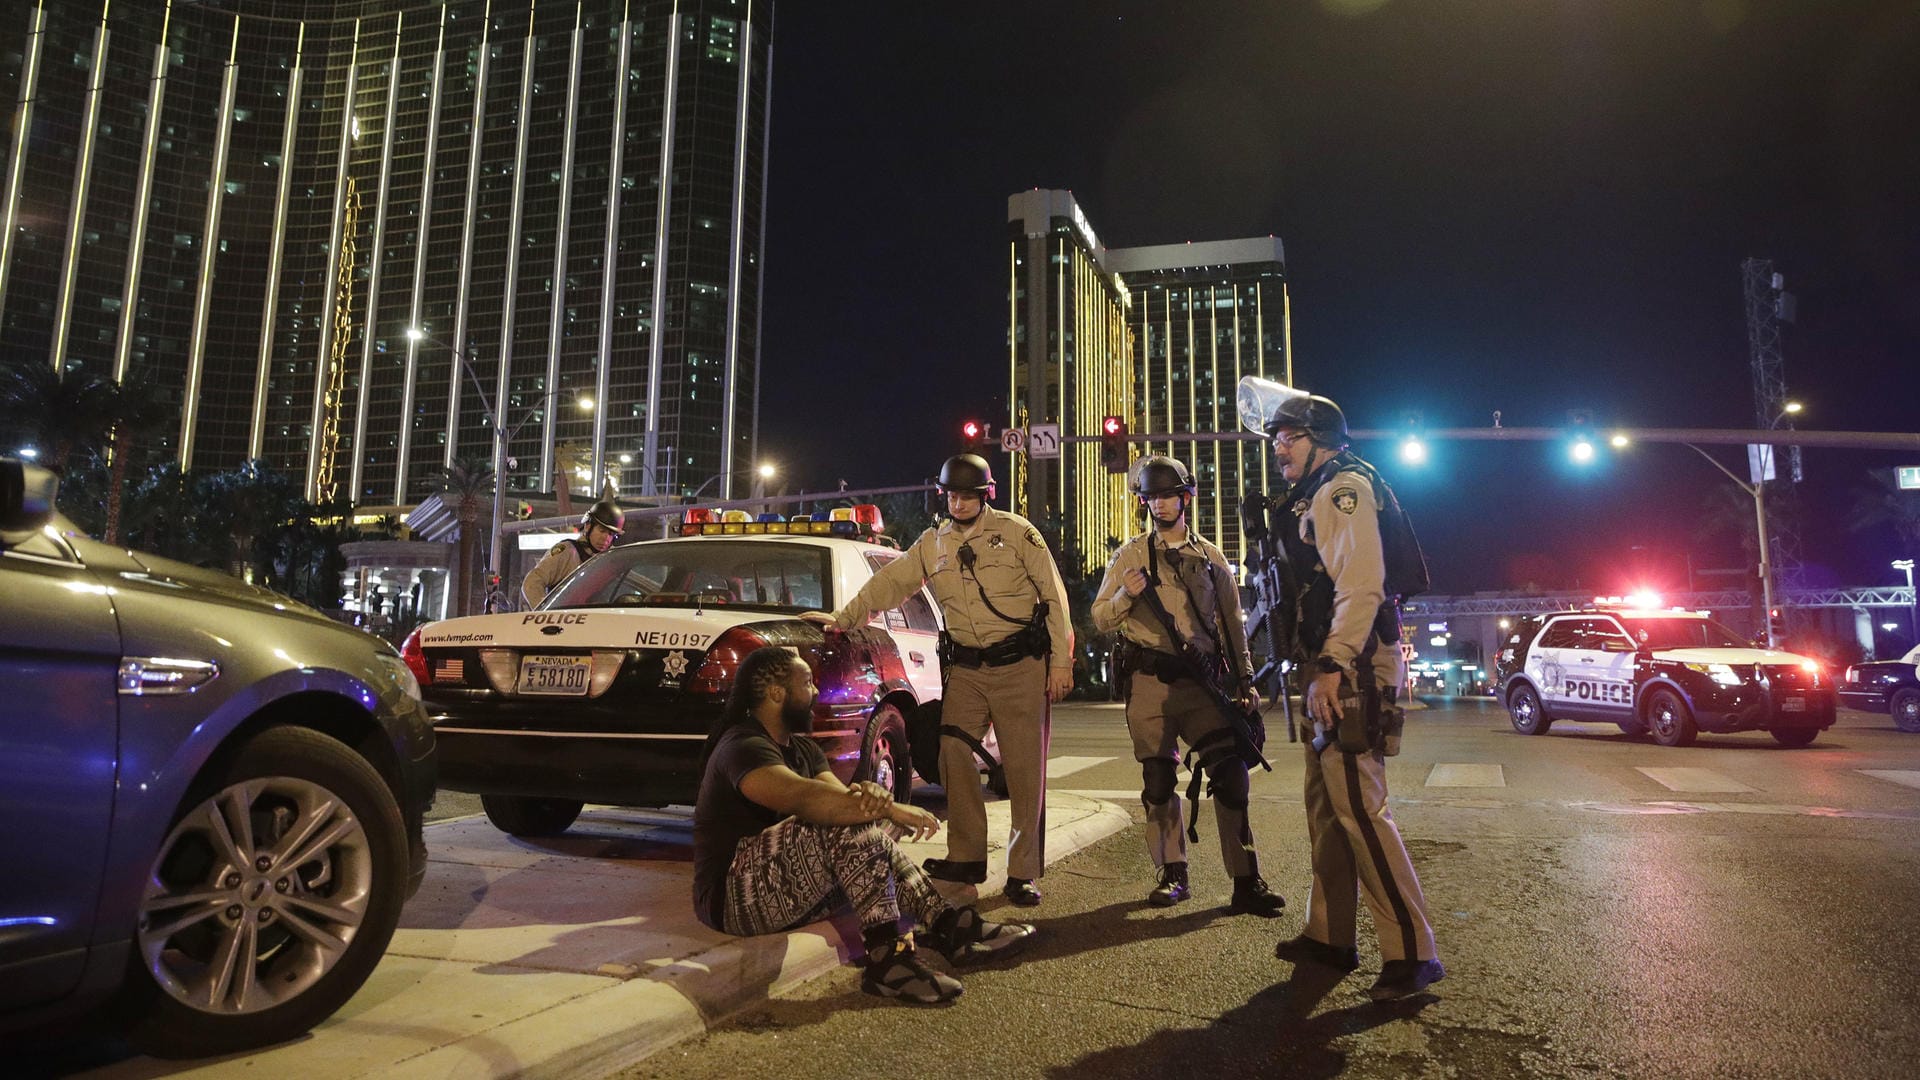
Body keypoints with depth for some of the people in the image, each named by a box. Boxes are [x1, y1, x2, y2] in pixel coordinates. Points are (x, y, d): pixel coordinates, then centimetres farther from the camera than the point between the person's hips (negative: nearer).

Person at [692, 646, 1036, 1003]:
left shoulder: (800, 747, 17)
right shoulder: (743, 747, -16)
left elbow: (840, 795, 3)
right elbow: (804, 798, -34)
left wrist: (871, 796, -22)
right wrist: (889, 809, -31)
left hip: (784, 893, 10)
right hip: (734, 896, -10)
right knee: (850, 827, -26)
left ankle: (951, 928, -5)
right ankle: (888, 958, -30)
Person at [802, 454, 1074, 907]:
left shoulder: (1015, 531, -3)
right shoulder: (932, 543, 10)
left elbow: (1054, 595, -5)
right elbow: (889, 582, 15)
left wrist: (1060, 660, -8)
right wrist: (843, 616, 8)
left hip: (1020, 666, -4)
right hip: (965, 670, 4)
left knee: (1025, 770, -2)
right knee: (953, 758, -1)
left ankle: (1023, 872, 6)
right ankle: (967, 858, 13)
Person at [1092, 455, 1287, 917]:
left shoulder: (1211, 557, 13)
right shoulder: (1130, 555, 7)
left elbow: (1232, 622, 17)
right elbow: (1100, 618, 5)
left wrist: (1244, 679, 12)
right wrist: (1125, 595, -15)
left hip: (1203, 680, 1)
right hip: (1149, 683, -1)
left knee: (1231, 773, -8)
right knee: (1157, 780, 4)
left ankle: (1246, 882, -1)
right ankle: (1172, 875, 17)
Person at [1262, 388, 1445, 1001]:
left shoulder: (1345, 487, -8)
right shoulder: (1314, 497, 22)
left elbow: (1361, 586, -20)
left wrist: (1331, 668, -24)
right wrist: (1316, 669, 16)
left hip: (1352, 668, -11)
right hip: (1329, 668, 11)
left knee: (1358, 806, -11)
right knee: (1325, 804, 13)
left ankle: (1412, 953, -5)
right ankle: (1330, 936, 23)